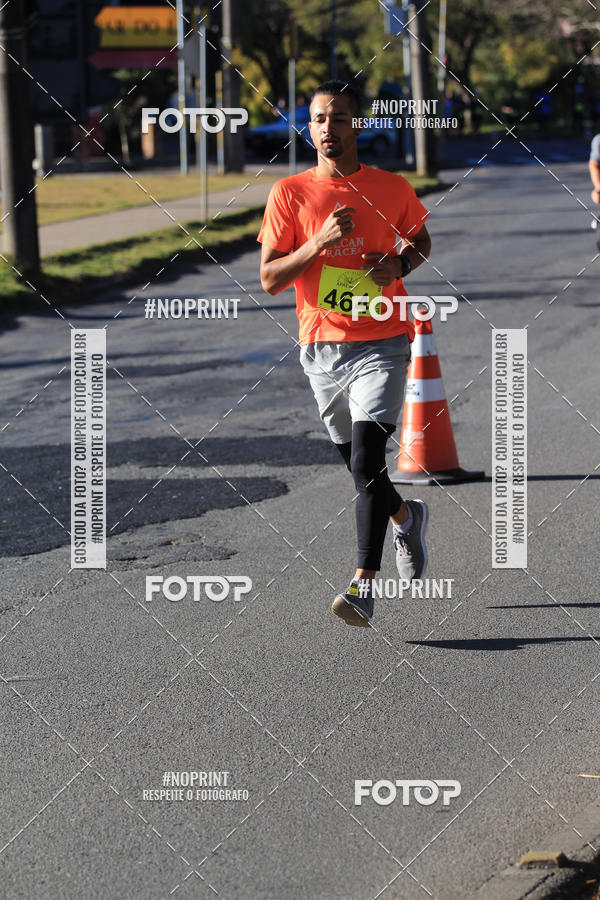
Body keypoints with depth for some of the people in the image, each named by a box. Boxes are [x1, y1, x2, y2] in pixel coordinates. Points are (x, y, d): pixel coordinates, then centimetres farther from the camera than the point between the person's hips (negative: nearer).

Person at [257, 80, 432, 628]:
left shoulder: (392, 188, 1)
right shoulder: (289, 194, 0)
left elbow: (421, 240, 20)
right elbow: (270, 279, -3)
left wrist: (401, 263, -3)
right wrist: (320, 243, -18)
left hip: (381, 344, -3)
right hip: (321, 349, 3)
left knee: (367, 462, -18)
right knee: (357, 466, 14)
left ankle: (364, 584, -20)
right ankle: (407, 517, 46)